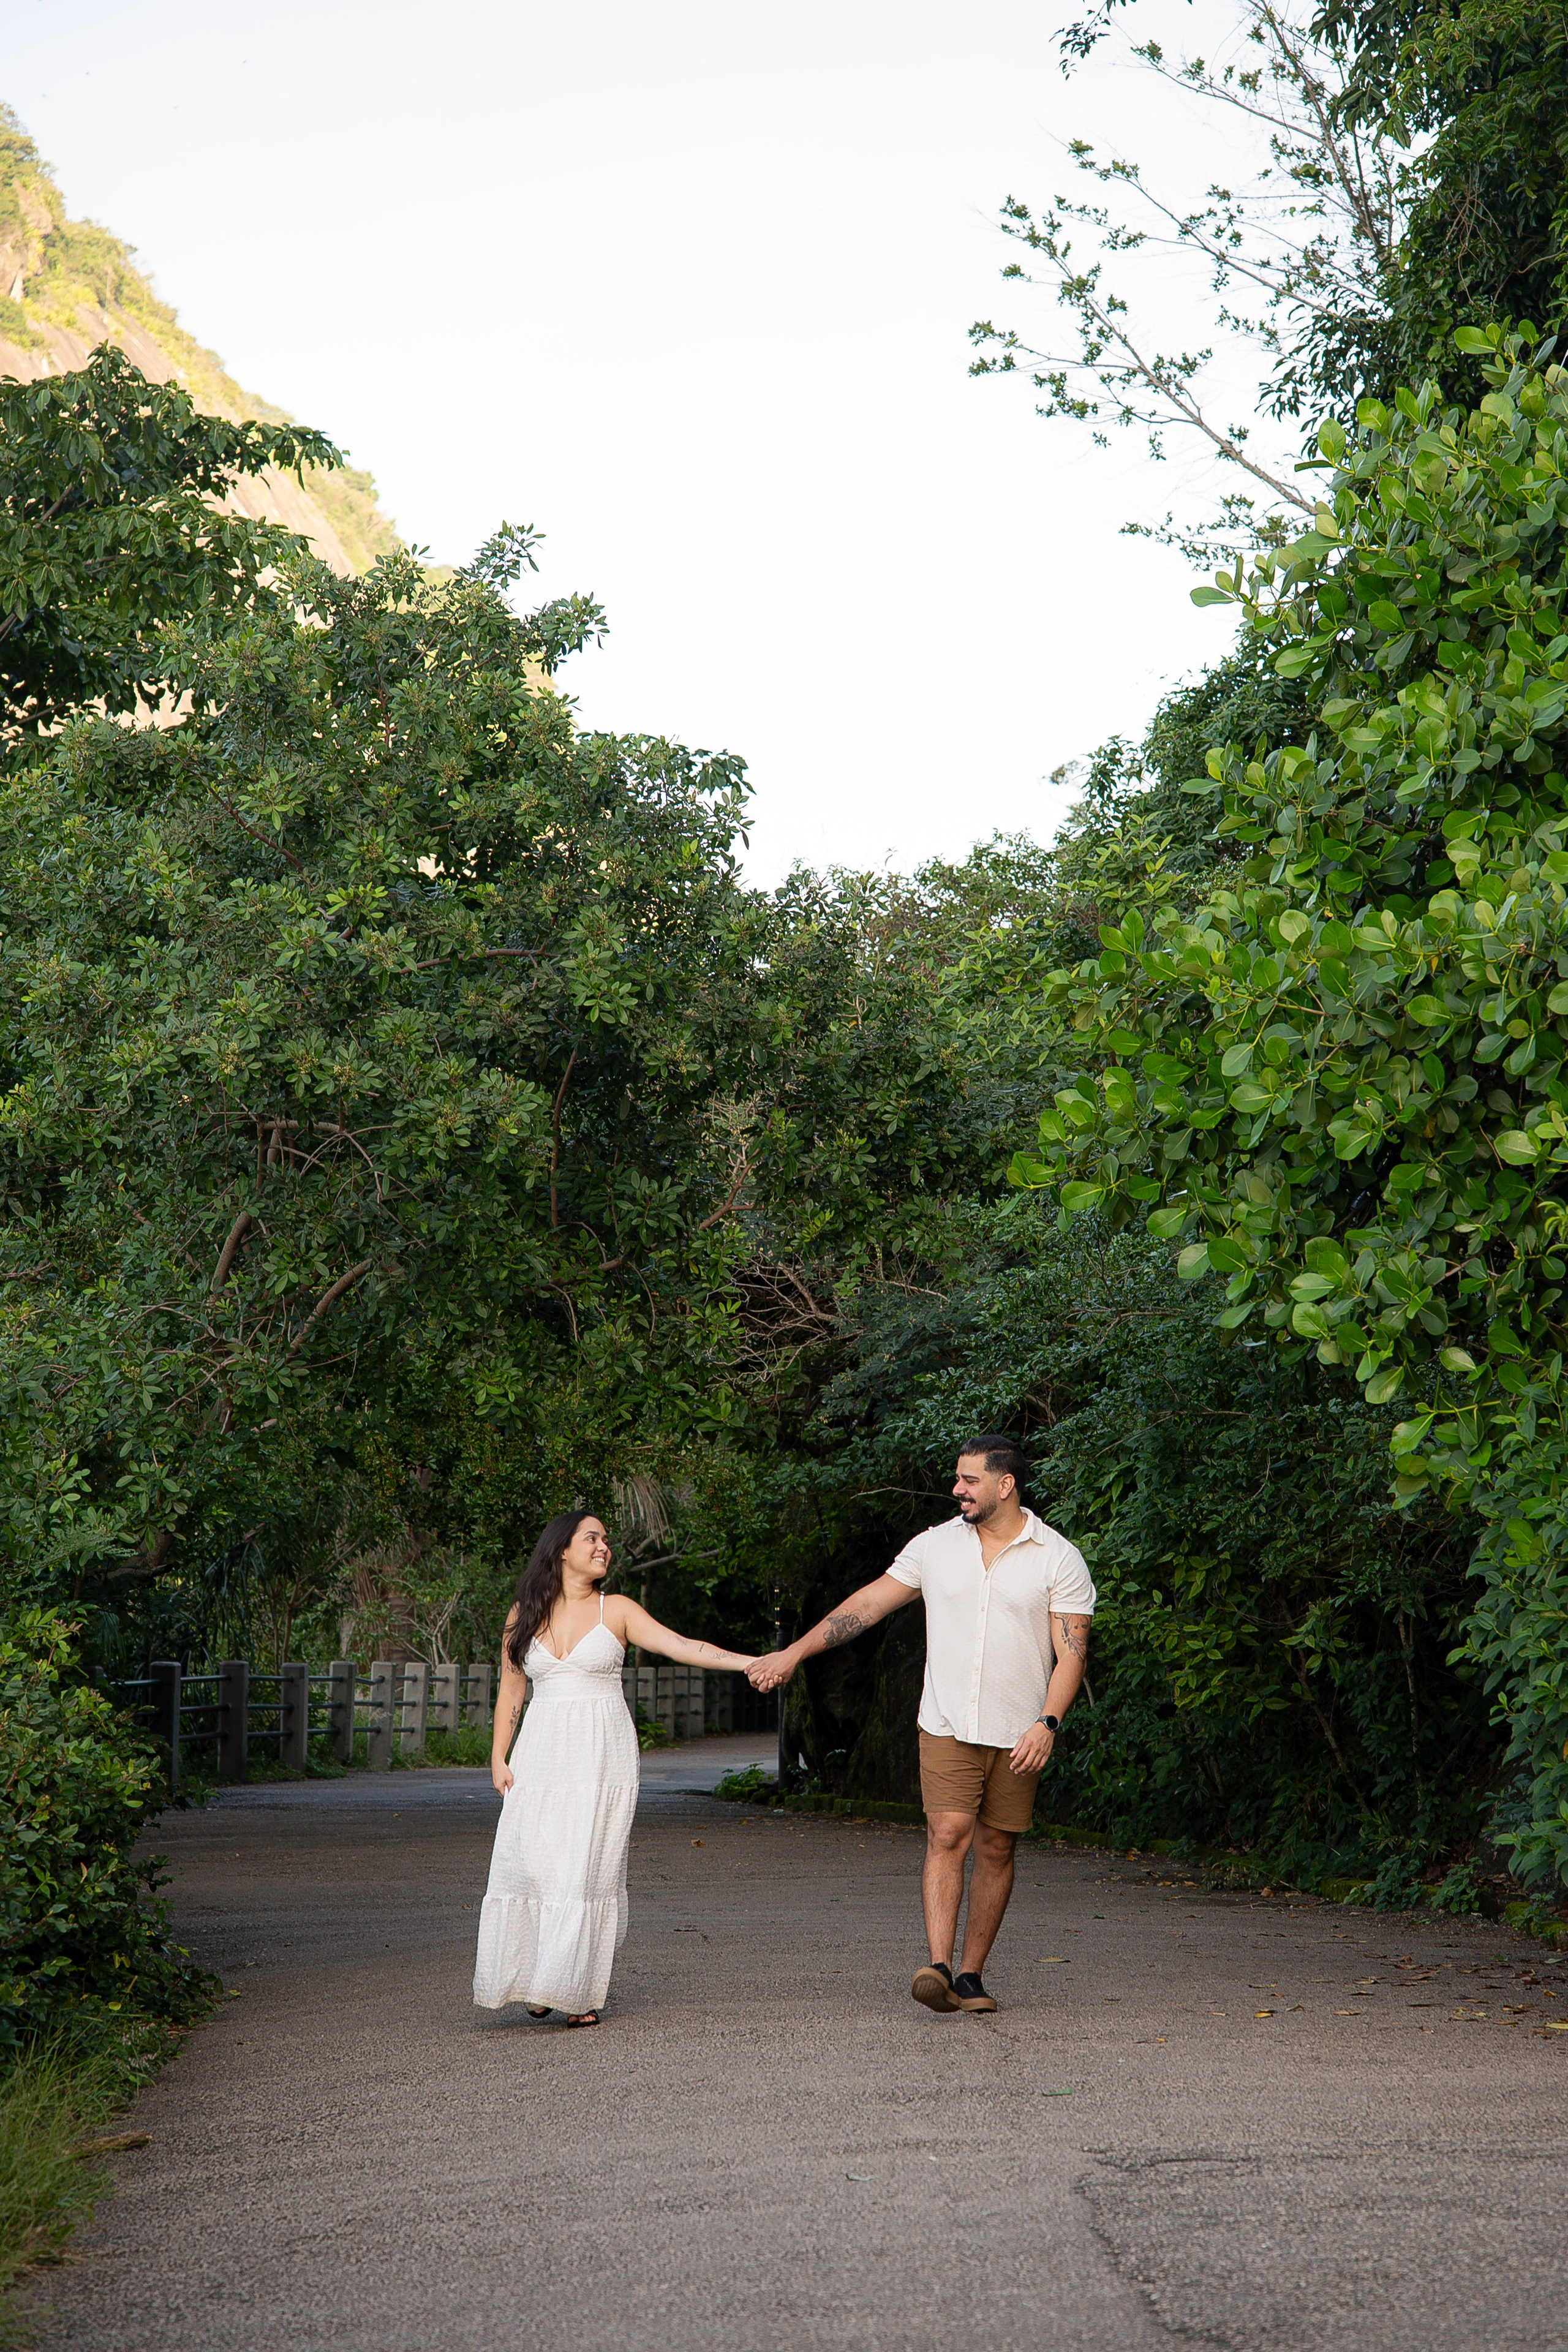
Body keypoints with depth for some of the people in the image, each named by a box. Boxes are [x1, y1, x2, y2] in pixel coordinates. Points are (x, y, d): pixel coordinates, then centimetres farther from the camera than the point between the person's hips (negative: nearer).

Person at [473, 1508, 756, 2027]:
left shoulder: (616, 1610, 3)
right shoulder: (523, 1614, 8)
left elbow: (679, 1645, -6)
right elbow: (511, 1689, 14)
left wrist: (748, 1662, -18)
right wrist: (499, 1759, 9)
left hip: (602, 1756, -2)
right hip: (542, 1754, 2)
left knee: (589, 1867, -7)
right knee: (530, 1862, -8)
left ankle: (582, 1991, 1)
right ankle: (538, 1982, 7)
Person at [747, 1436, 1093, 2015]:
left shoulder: (1058, 1559, -2)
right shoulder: (935, 1546, 6)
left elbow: (1071, 1653, -5)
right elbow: (869, 1603, 12)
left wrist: (1047, 1723, -18)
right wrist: (794, 1652, 9)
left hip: (1017, 1735, -1)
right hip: (947, 1726, 1)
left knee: (996, 1848, 4)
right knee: (947, 1835, -13)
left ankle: (971, 1974, 13)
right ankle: (939, 1968, -20)